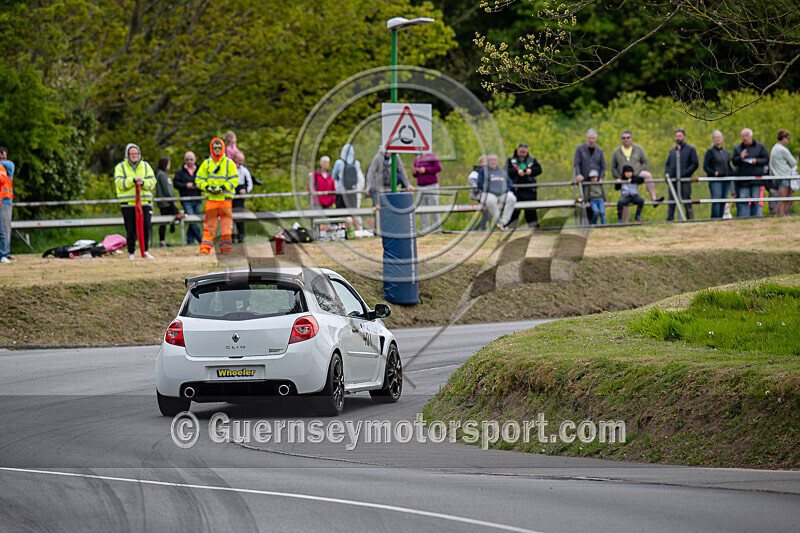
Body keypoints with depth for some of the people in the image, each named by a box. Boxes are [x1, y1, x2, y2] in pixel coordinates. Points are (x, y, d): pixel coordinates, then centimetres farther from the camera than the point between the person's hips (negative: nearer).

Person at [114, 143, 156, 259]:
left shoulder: (146, 166, 13)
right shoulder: (120, 167, 6)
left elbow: (152, 182, 6)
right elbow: (120, 183, -7)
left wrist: (143, 183, -14)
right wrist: (133, 180, -19)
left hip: (145, 202, 2)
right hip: (128, 203, -2)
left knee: (147, 226, -7)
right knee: (130, 229, 0)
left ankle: (146, 250, 5)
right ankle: (131, 252, 9)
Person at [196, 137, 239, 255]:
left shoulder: (229, 163, 6)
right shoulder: (206, 163, 10)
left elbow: (234, 180, 1)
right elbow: (199, 179, 10)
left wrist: (223, 187, -12)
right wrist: (207, 187, -8)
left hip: (225, 198, -1)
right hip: (211, 198, 1)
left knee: (227, 223, -2)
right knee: (209, 224, -2)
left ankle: (225, 248, 5)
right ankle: (205, 248, -3)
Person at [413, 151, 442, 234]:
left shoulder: (431, 156, -2)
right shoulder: (417, 159, 16)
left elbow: (439, 168, -9)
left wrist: (425, 170, -14)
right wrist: (415, 173, -1)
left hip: (431, 186, -6)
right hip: (420, 187, 6)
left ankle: (437, 228, 3)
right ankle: (426, 228, 0)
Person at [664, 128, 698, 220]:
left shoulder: (690, 149, 5)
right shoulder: (672, 150, 20)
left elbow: (695, 164, -4)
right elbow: (667, 164, 24)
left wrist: (683, 175, -12)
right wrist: (666, 174, 1)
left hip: (684, 181, -5)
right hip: (673, 181, 5)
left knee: (687, 202, -5)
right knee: (671, 203, 2)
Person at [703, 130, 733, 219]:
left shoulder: (725, 152, 18)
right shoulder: (710, 152, 1)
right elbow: (705, 167, -4)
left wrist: (732, 174, 6)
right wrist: (714, 173, -20)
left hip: (726, 180, 6)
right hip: (715, 180, -6)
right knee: (716, 201, -15)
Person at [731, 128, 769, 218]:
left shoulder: (760, 146, 7)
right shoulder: (737, 148, 13)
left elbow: (766, 160, 4)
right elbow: (734, 162, 6)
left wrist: (756, 161, -13)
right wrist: (740, 158, -15)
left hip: (757, 179, -1)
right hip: (743, 180, 1)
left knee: (756, 201, -3)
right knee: (743, 201, -4)